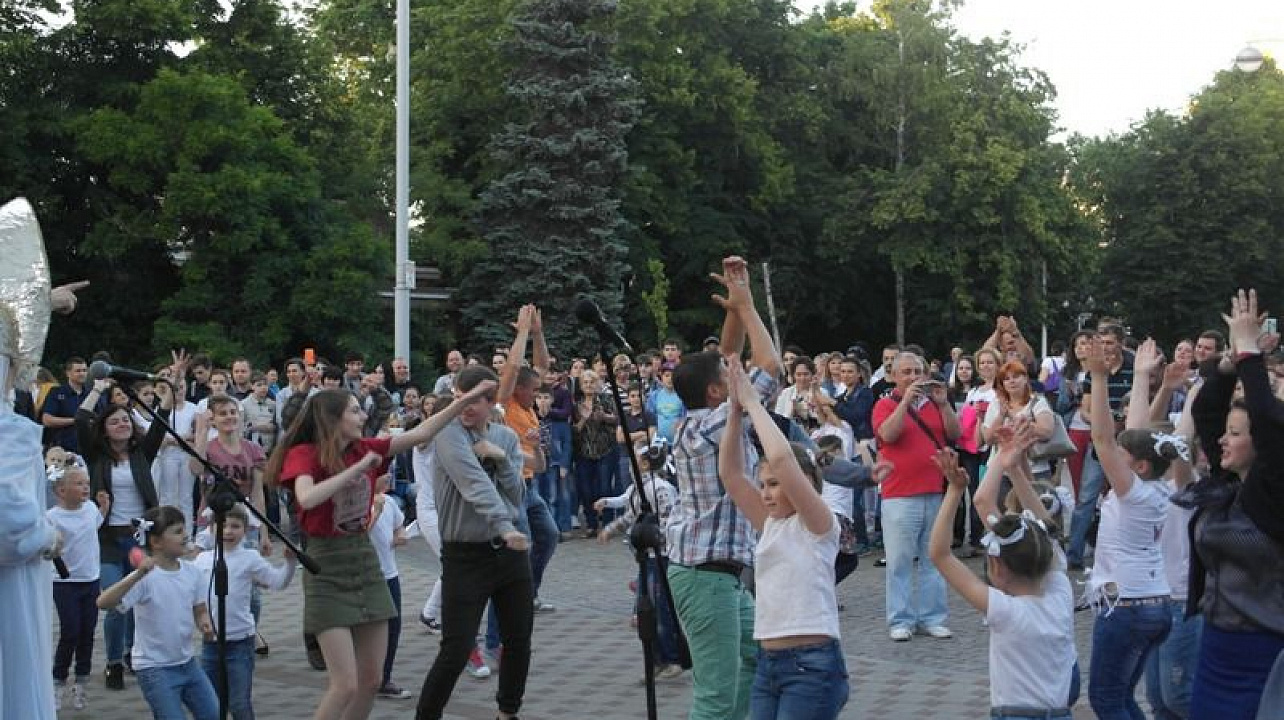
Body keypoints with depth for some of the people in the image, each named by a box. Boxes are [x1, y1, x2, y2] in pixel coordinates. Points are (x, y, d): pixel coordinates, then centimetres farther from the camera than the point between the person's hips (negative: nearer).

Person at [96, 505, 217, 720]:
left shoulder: (191, 571, -1)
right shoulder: (146, 577, -20)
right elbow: (104, 603, -32)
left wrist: (205, 624, -11)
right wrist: (139, 575, -44)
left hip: (187, 662, 7)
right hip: (155, 668, -7)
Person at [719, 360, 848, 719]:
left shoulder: (820, 526, -6)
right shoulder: (769, 524, 14)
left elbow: (782, 458, -19)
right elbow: (730, 472, 7)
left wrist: (753, 402, -10)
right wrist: (736, 410, -1)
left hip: (812, 665, -8)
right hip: (768, 663, 8)